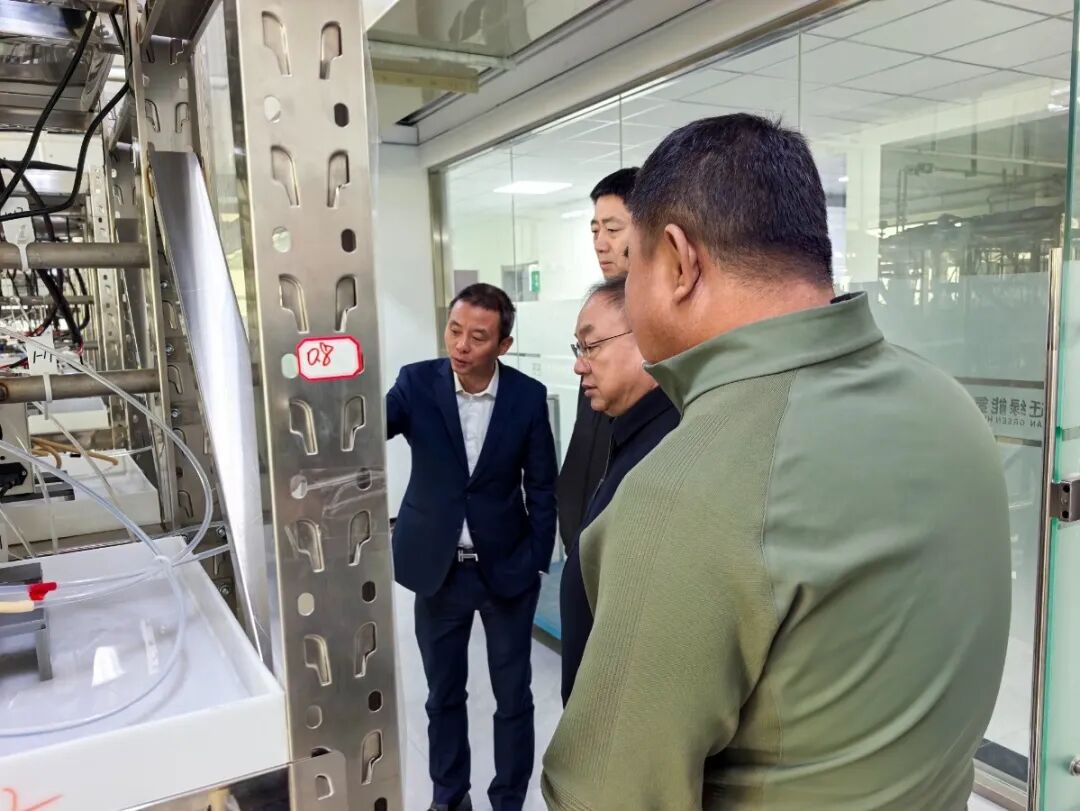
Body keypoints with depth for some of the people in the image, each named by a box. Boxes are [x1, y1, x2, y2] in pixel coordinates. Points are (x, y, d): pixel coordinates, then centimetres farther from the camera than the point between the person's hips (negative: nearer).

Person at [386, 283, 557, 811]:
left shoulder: (528, 397, -9)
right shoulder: (417, 383, -8)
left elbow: (542, 488, -3)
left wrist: (534, 564, -4)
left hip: (506, 569, -1)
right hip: (437, 569, 1)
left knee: (513, 696, 11)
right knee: (443, 692, 17)